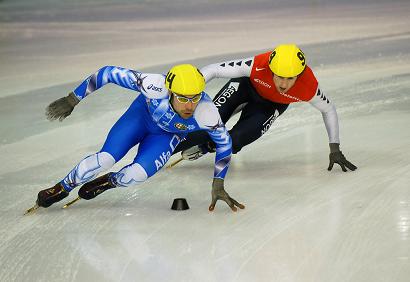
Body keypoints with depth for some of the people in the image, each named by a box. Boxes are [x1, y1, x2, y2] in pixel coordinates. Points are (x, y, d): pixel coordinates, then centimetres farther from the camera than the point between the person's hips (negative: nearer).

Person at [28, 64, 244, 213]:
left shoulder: (207, 115, -39)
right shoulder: (155, 86, -42)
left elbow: (224, 144, -17)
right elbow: (109, 73, -29)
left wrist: (218, 186, -13)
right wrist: (73, 100, -23)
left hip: (167, 136, 1)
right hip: (141, 114, -1)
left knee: (138, 174, -22)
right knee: (106, 159, -18)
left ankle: (106, 183, 13)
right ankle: (62, 188, 9)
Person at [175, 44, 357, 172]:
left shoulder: (309, 87, -36)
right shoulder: (257, 66, -42)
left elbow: (328, 110, -15)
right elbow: (214, 70, -34)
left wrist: (335, 150, -11)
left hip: (272, 104, 1)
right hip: (247, 84, -1)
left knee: (236, 140, -18)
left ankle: (204, 147, 13)